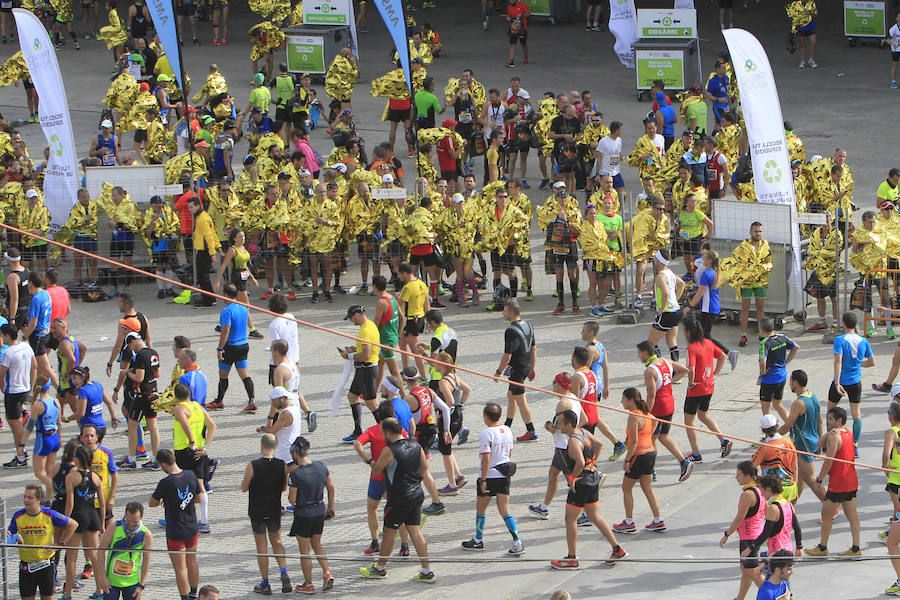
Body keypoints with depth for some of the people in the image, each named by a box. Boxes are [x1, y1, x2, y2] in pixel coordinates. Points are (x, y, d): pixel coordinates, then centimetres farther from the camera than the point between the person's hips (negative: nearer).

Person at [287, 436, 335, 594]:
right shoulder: (321, 466, -5)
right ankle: (327, 574, 11)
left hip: (303, 514, -6)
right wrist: (331, 506, 18)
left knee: (305, 550, 9)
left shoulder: (295, 474, -22)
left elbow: (292, 500, -18)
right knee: (317, 544, 25)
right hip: (319, 512, 6)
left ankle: (308, 585, 18)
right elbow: (331, 487, 5)